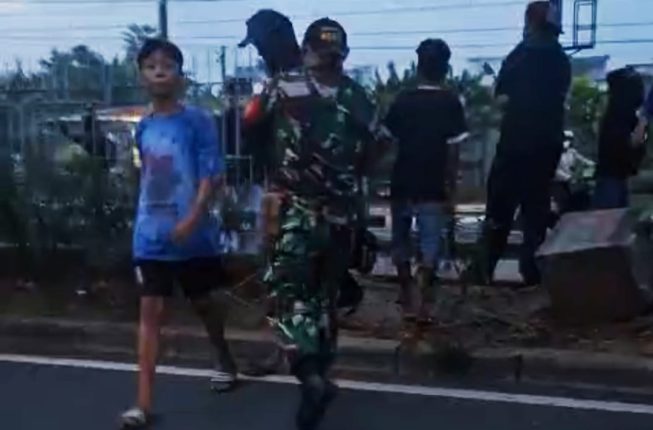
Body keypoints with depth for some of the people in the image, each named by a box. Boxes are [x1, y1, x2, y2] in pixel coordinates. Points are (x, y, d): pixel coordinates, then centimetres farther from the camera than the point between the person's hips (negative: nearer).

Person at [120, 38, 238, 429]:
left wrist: (192, 219, -25)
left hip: (192, 235, -3)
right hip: (151, 237, 4)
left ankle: (226, 360, 42)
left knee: (203, 303, 15)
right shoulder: (144, 127, 7)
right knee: (151, 311, -1)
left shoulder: (198, 121, -9)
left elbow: (213, 176, -14)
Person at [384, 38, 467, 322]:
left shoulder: (403, 100, -1)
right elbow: (453, 151, -7)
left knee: (401, 238, 18)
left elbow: (389, 141, 4)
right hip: (433, 187, -2)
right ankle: (418, 293, -16)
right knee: (430, 242, 1)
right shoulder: (451, 103, -6)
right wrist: (451, 186, 1)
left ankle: (406, 291, 29)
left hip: (402, 182, 2)